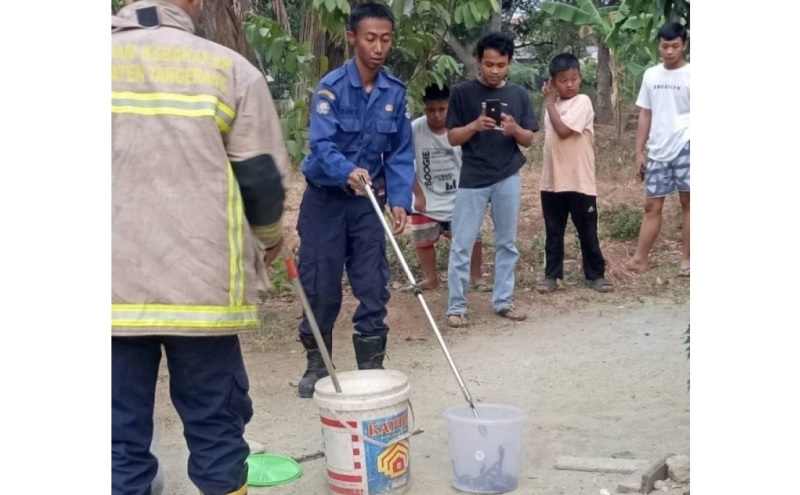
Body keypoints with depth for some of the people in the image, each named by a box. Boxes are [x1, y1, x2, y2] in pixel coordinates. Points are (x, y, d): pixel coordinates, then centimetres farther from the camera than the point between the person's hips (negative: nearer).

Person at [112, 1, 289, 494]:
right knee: (215, 425, 11)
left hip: (116, 288, 2)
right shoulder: (229, 67, -2)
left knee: (123, 433, 9)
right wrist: (270, 236, 21)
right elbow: (260, 178, 1)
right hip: (199, 285, -1)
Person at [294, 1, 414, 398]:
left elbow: (401, 153, 1)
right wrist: (347, 173, -45)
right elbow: (321, 145, -26)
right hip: (325, 198, -3)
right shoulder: (331, 87, -15)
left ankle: (371, 367, 15)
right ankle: (316, 365, 21)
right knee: (319, 287, 4)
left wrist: (399, 200, -11)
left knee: (373, 287, 3)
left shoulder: (396, 92, -2)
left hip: (369, 201, 3)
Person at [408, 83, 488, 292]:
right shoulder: (414, 129, -15)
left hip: (459, 198, -1)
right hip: (426, 200, 1)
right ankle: (431, 278, 28)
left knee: (471, 238, -1)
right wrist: (418, 195, -7)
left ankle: (476, 278, 17)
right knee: (423, 241, 8)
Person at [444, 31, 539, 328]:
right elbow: (452, 138, -3)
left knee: (507, 243, 10)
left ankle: (503, 301, 21)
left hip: (508, 178, 3)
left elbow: (529, 140, 6)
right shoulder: (462, 92, -2)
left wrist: (514, 129, -16)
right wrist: (475, 126, -21)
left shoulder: (518, 94, 6)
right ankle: (456, 306, 6)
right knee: (462, 244, -1)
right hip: (473, 179, -3)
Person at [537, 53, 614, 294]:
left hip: (579, 182, -6)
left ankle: (596, 274, 17)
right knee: (553, 232, 11)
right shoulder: (554, 104, 11)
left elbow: (563, 130, -21)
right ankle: (551, 274, 20)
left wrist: (549, 103, -11)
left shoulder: (583, 102, -9)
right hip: (552, 181, 6)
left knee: (587, 231, 5)